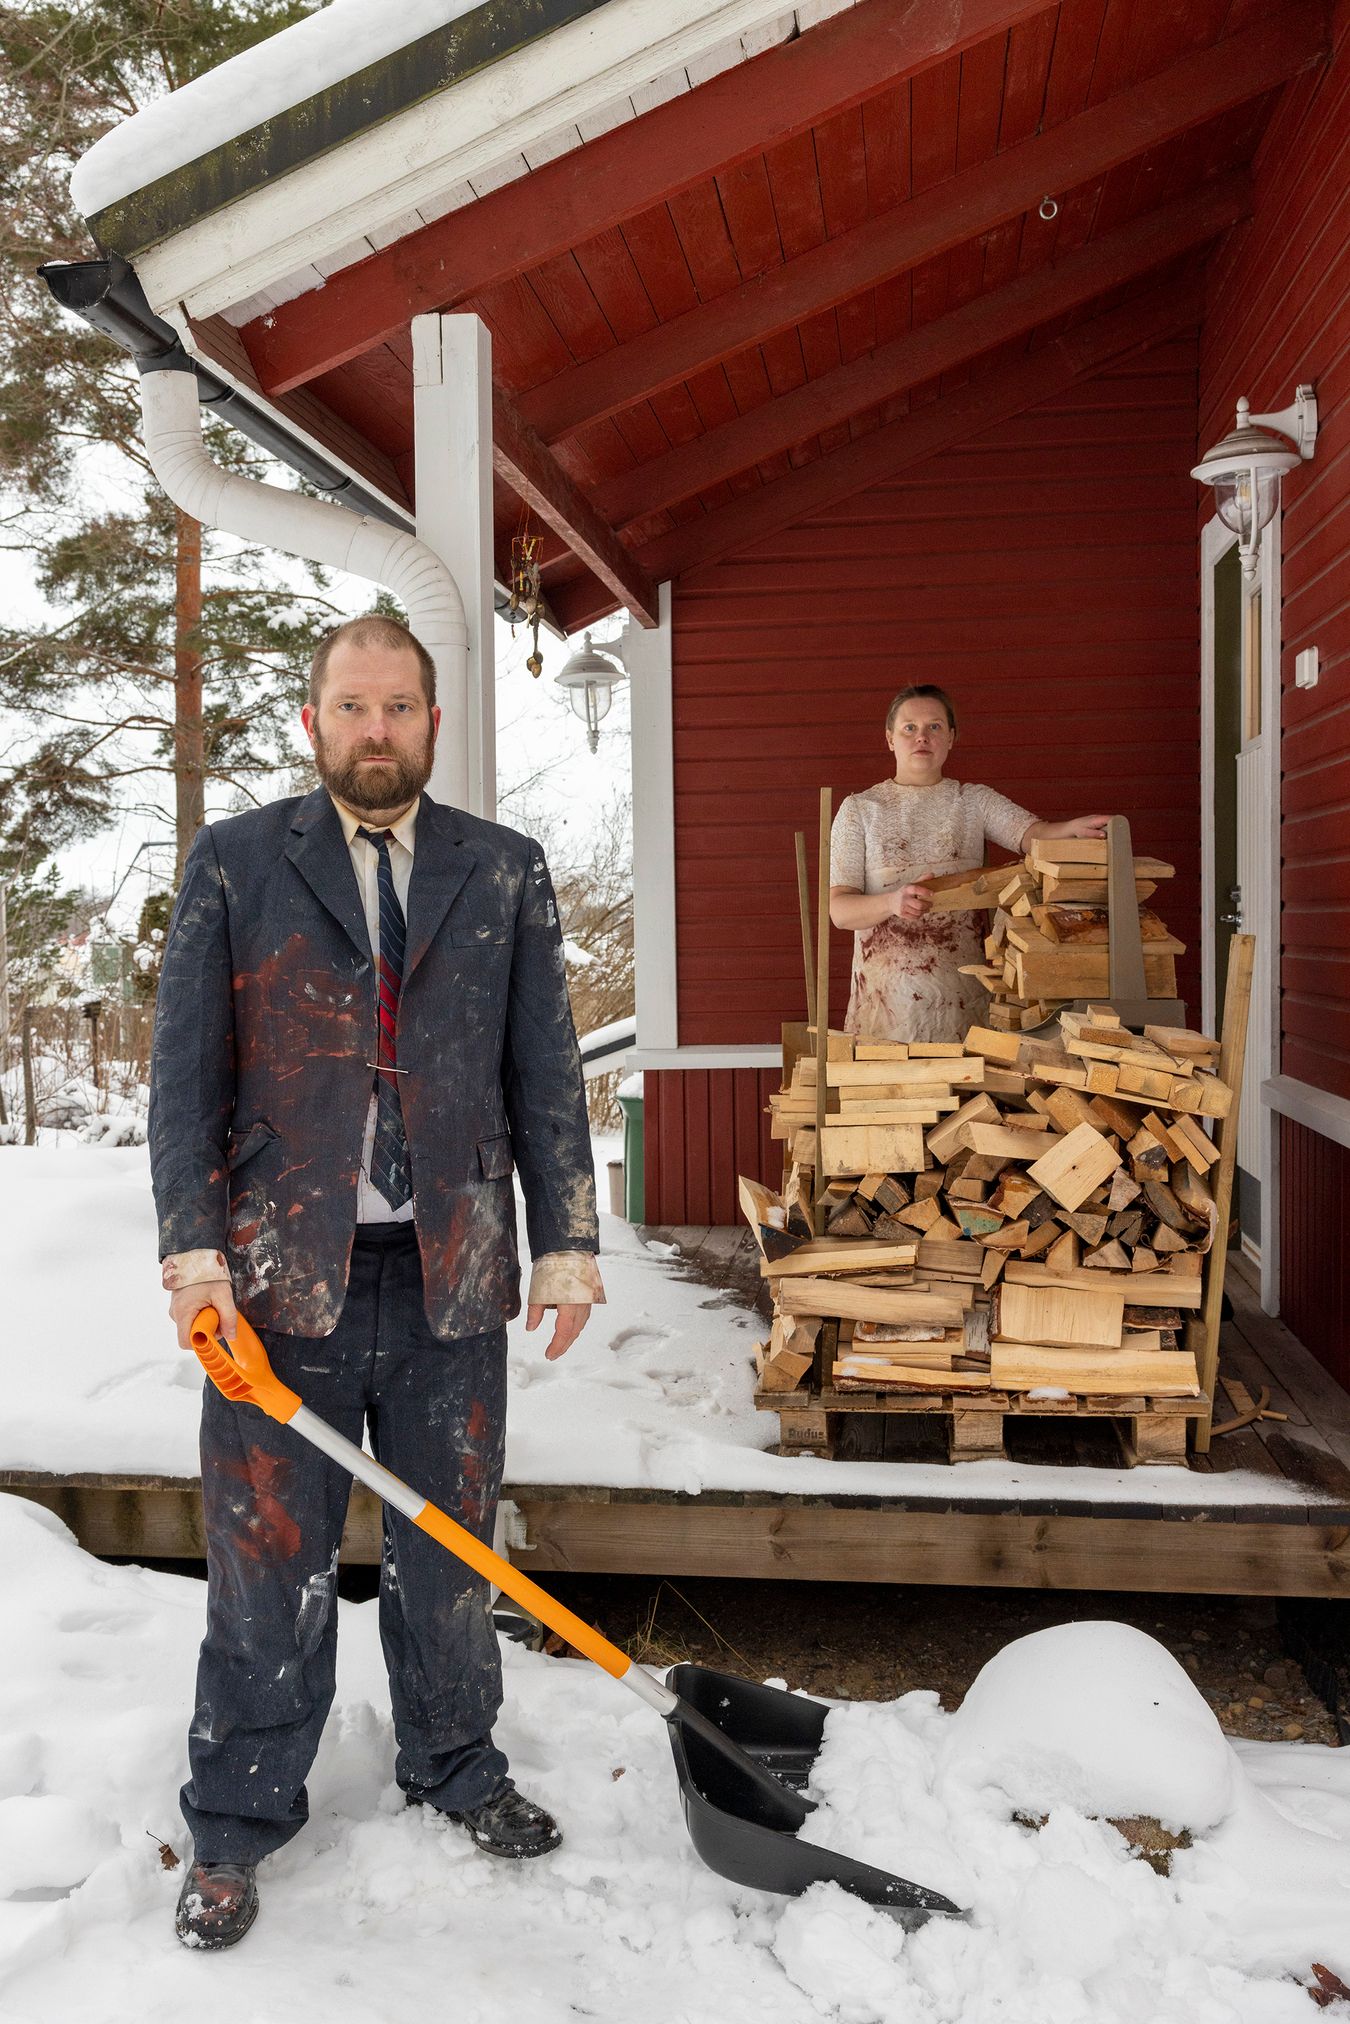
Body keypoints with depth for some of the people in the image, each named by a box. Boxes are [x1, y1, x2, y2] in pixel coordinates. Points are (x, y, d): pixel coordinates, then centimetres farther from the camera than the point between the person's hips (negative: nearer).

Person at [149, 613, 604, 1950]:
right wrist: (193, 1250, -9)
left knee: (449, 1546, 15)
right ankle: (236, 1825, 28)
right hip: (284, 1274, -1)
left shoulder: (505, 873, 7)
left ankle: (455, 1767, 37)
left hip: (452, 1275, 2)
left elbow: (546, 1074, 6)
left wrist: (567, 1243, 0)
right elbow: (185, 1071, 0)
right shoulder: (232, 864, 3)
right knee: (267, 1564, 8)